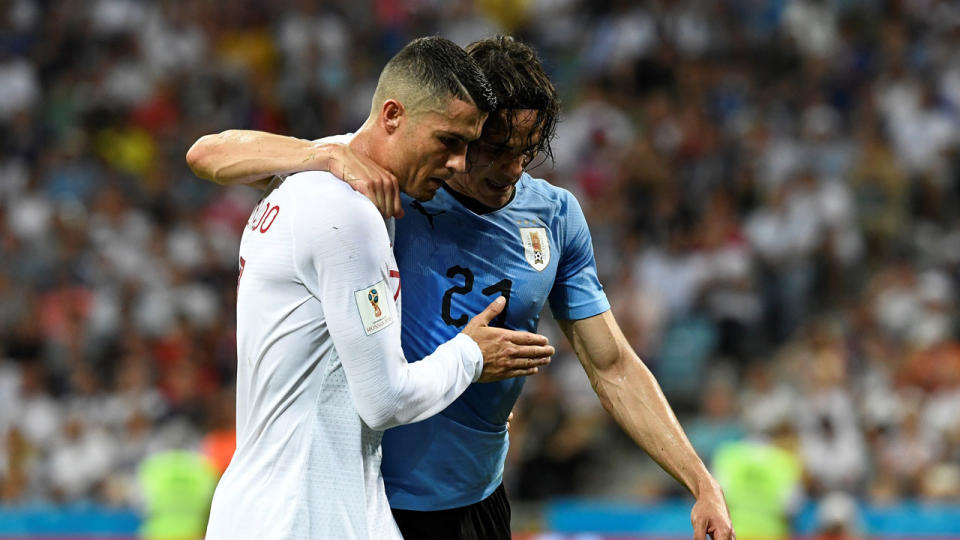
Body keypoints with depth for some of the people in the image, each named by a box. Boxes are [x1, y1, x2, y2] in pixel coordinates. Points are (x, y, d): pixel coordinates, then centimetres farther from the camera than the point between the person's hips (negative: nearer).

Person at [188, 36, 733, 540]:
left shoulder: (556, 216, 1)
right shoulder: (389, 179, -12)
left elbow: (613, 367, 7)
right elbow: (211, 154, -17)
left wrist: (703, 484, 0)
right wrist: (332, 156, -35)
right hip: (370, 493, -4)